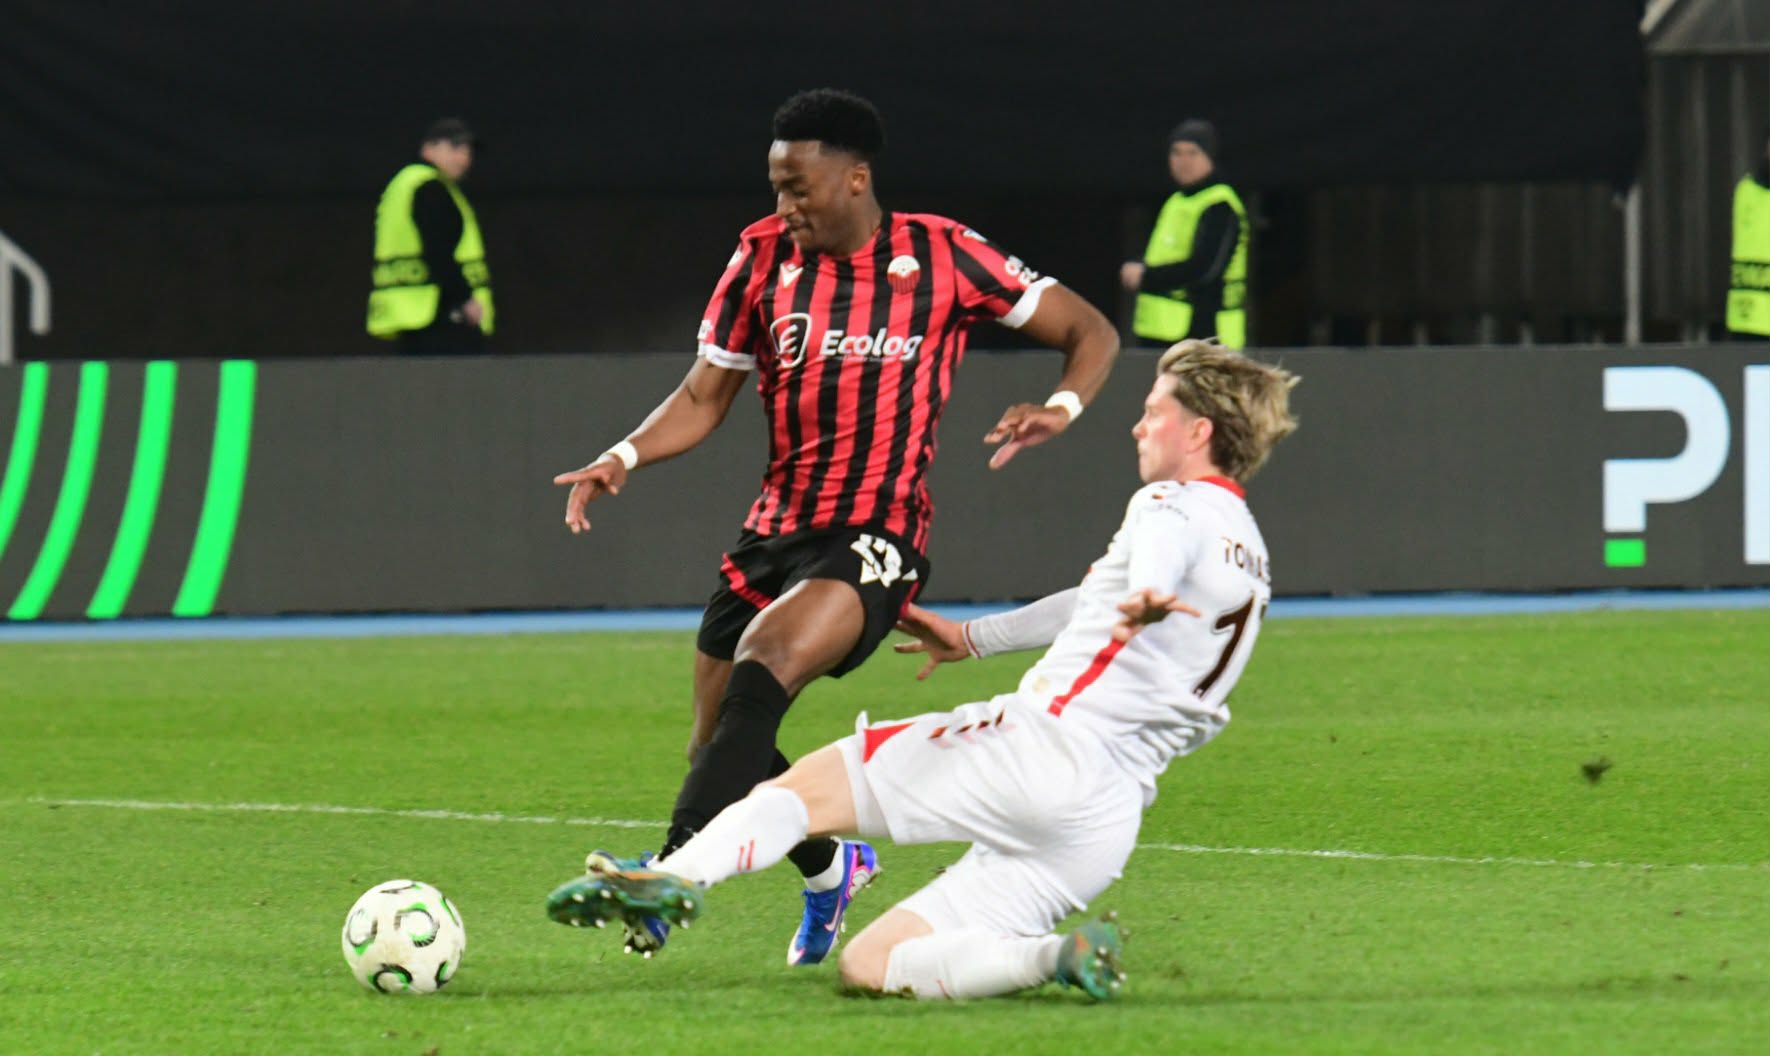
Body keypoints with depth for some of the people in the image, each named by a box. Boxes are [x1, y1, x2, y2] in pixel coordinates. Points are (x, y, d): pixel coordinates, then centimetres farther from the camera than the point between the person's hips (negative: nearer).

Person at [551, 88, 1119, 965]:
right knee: (717, 747, 8)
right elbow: (706, 396, 10)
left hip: (874, 540, -6)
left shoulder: (940, 257, -4)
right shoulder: (764, 258, 5)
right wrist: (625, 457, -9)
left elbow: (1090, 332, 3)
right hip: (774, 530, 6)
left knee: (762, 665, -31)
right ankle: (832, 870, 37)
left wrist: (1061, 407, -17)